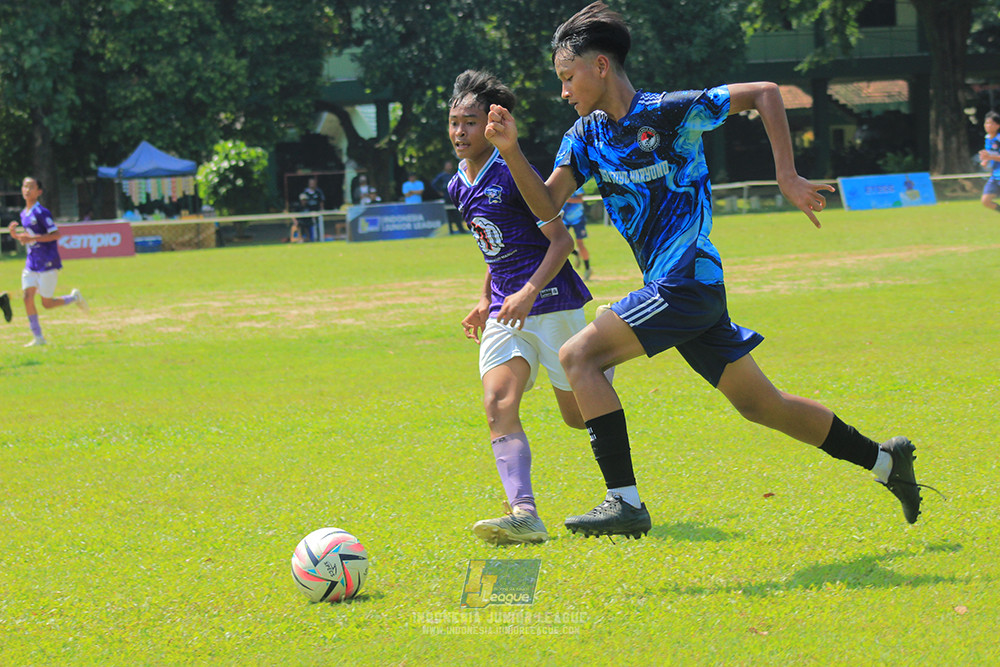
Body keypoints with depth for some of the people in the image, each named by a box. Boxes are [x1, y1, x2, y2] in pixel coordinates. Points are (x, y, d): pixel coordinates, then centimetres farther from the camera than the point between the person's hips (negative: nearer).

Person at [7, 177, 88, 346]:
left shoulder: (41, 212, -14)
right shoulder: (24, 214, 11)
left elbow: (57, 234, -20)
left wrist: (32, 238, -25)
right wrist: (15, 234, 2)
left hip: (48, 263, -7)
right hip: (31, 263, 7)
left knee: (47, 303, -1)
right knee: (28, 297, -7)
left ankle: (74, 297, 26)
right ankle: (37, 337, 0)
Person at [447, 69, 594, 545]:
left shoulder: (513, 174, -13)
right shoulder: (459, 186, 11)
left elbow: (561, 240, -14)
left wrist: (529, 293, -24)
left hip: (551, 303, -6)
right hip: (506, 309, 7)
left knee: (578, 414, 4)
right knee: (498, 406, -16)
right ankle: (524, 515, -28)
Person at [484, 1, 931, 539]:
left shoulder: (670, 112, -11)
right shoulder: (585, 136, 10)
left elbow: (764, 93, -8)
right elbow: (546, 204, 3)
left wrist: (788, 179, -11)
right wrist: (510, 151, -11)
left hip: (688, 282, -8)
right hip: (671, 289, 8)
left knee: (579, 356, -16)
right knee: (759, 404, 14)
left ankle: (625, 501, -19)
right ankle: (884, 460, 26)